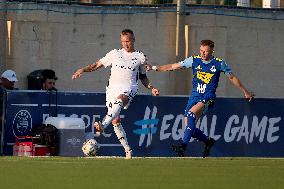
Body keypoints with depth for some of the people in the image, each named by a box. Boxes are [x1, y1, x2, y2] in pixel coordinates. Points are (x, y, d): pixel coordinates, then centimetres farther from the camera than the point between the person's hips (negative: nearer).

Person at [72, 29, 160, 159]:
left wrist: (151, 88, 11)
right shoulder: (115, 54, 15)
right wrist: (83, 70, 0)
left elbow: (143, 77, 25)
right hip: (112, 88, 3)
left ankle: (102, 125, -58)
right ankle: (127, 150, 8)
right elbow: (97, 65, 15)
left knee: (120, 100, -38)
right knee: (115, 121, -2)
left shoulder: (140, 57, 13)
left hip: (129, 88, -3)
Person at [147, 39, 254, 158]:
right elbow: (173, 67, 7)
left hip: (208, 98, -5)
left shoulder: (219, 63, -1)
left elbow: (232, 78, 12)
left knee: (191, 113, -30)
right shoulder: (194, 60, 5)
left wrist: (245, 92, 19)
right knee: (188, 126, -3)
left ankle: (183, 145, -34)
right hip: (195, 96, 5)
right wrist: (154, 68, 0)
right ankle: (208, 141, 25)